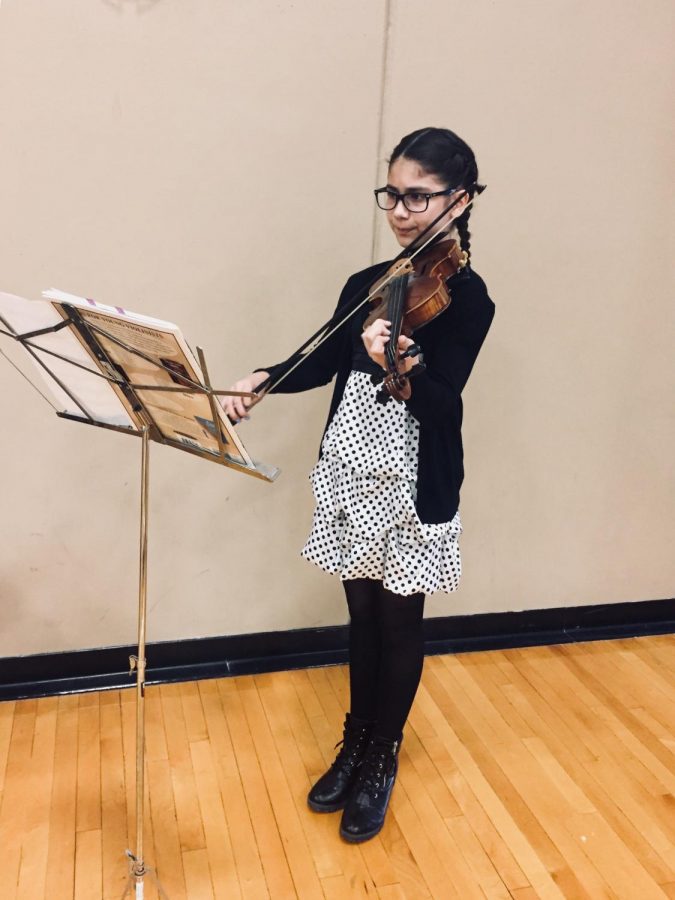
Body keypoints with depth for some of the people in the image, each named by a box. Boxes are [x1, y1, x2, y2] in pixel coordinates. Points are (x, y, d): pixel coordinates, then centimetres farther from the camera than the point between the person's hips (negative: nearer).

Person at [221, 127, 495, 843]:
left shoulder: (466, 297, -12)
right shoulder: (367, 285, 5)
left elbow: (440, 402, -23)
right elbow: (326, 360, 14)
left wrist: (397, 363, -42)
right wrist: (265, 379, -1)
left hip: (415, 487, -5)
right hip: (352, 473, 5)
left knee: (399, 620, 10)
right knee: (362, 611, 17)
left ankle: (383, 761, 31)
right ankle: (355, 743, 37)